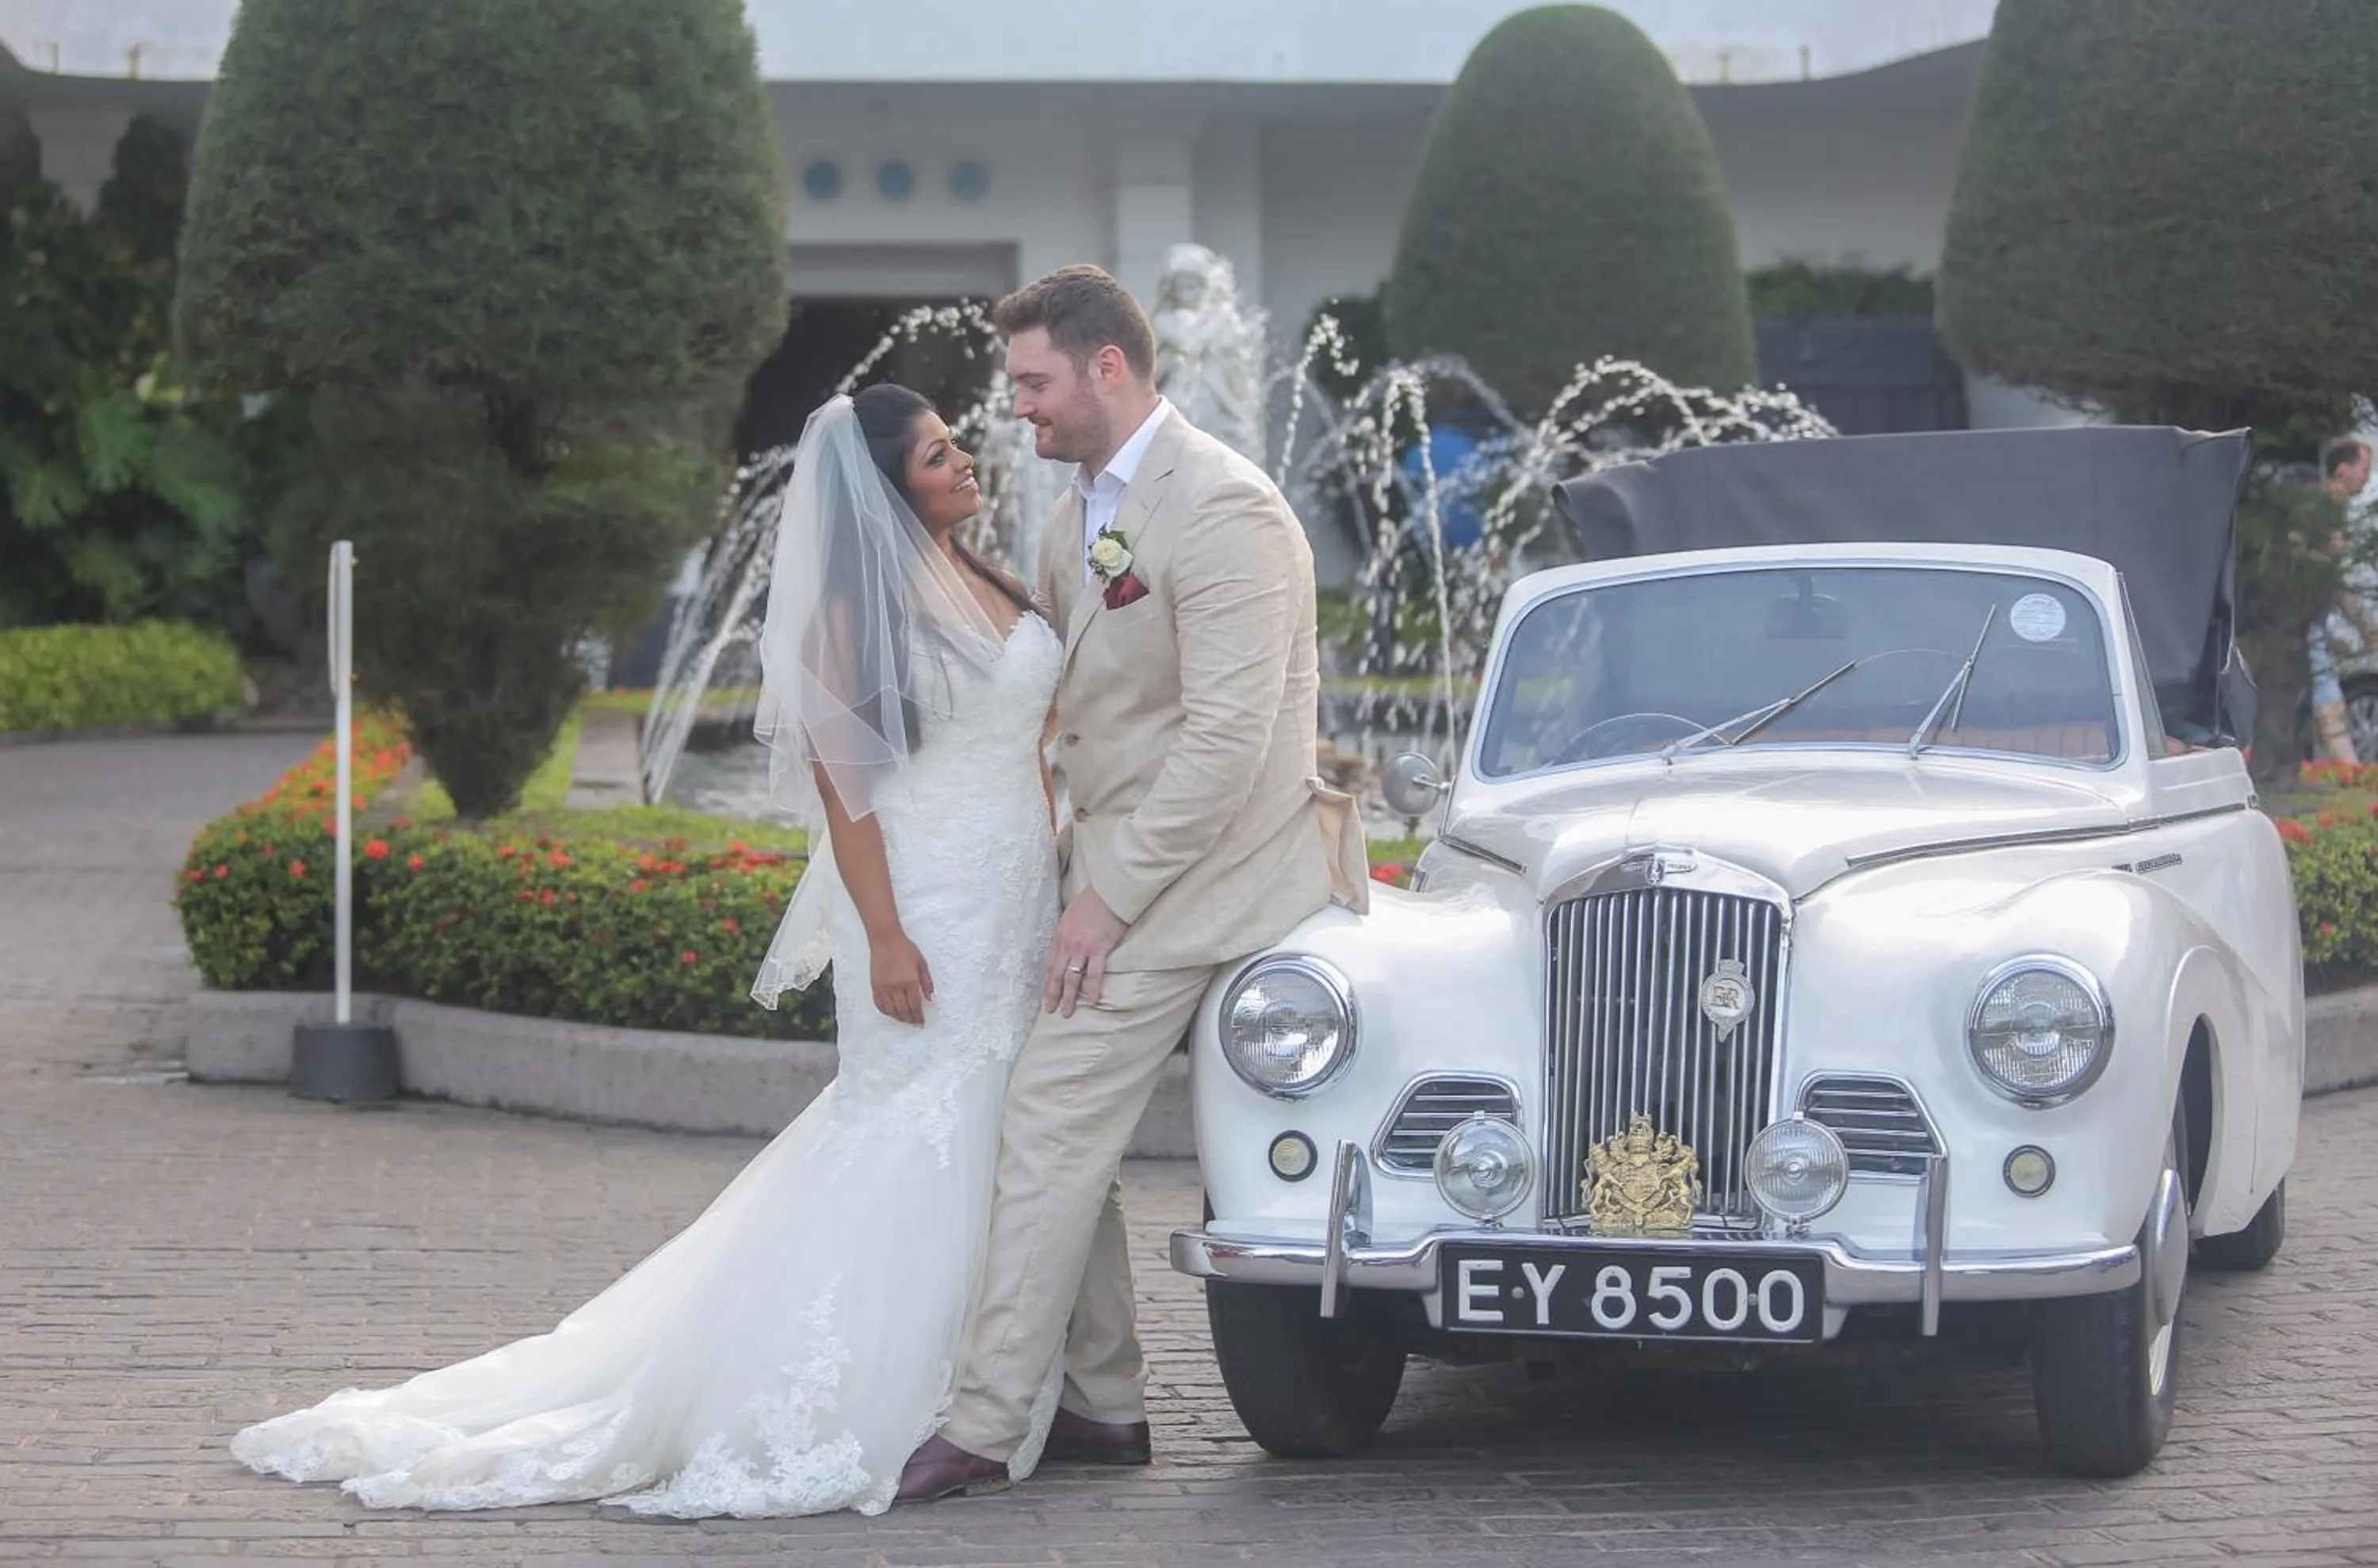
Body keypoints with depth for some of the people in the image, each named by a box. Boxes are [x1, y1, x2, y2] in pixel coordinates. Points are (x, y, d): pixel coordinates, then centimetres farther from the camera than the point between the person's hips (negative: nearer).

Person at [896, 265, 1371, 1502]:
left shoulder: (1221, 509, -17)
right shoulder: (1075, 519, 14)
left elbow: (1228, 741, -22)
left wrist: (1112, 895, -20)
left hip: (1190, 868, -9)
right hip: (1112, 863, 9)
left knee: (1050, 1129, -12)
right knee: (1067, 1135, 10)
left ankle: (985, 1430, -10)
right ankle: (1104, 1406, 19)